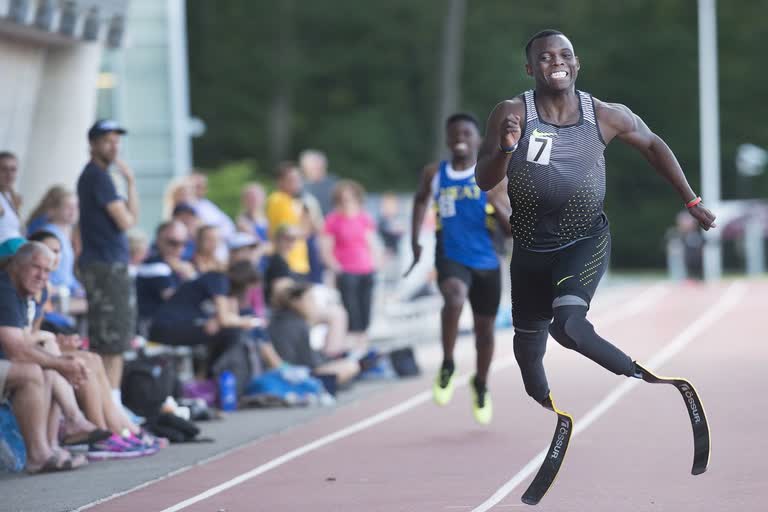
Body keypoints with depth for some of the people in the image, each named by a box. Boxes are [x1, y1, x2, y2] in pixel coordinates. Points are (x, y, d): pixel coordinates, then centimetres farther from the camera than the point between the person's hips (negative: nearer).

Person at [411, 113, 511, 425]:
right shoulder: (434, 174, 2)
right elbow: (421, 200, 23)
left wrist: (496, 205, -23)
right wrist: (415, 239, 14)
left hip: (485, 262, 1)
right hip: (450, 257, -1)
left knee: (484, 329, 12)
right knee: (454, 297, -33)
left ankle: (481, 385, 40)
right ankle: (447, 367, -16)